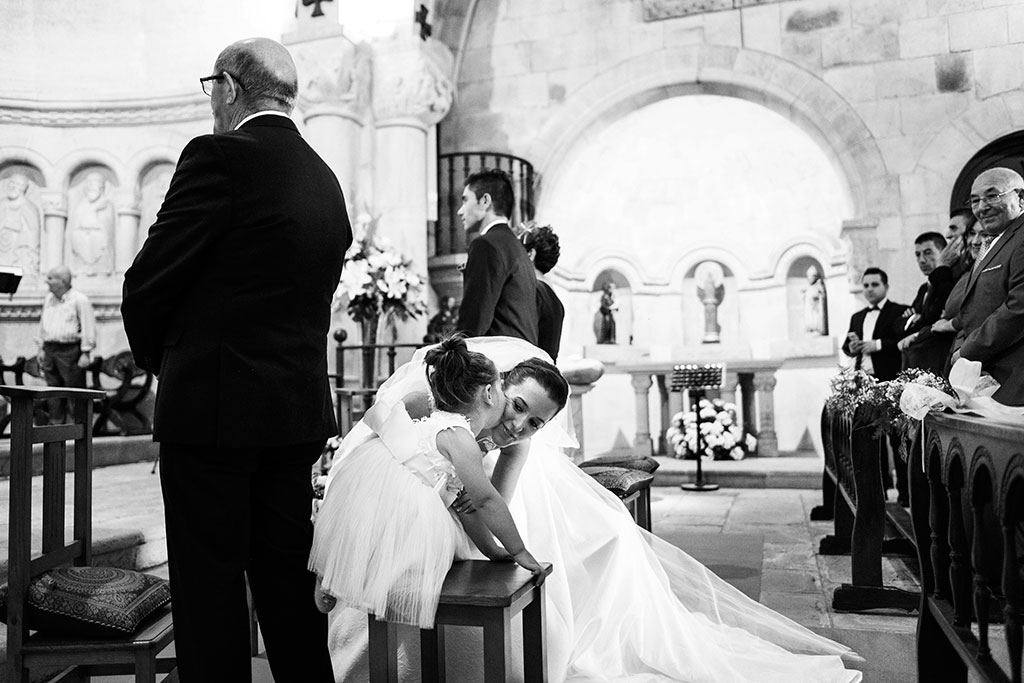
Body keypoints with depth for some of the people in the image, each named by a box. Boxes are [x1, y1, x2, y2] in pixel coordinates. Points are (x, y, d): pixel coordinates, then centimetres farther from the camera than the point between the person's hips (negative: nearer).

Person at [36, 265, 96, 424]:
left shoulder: (79, 300, -6)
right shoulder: (48, 300, 15)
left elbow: (88, 327, -9)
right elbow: (43, 325, 23)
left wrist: (86, 353, -13)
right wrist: (41, 348, 17)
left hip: (70, 350, -7)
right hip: (50, 351, 7)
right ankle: (55, 425, 14)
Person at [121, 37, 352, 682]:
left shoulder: (220, 156, -11)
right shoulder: (325, 178, 10)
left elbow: (148, 281, -11)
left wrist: (156, 354, 10)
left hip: (213, 408, -7)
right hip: (300, 409, 7)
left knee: (210, 588, 6)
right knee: (291, 583, 17)